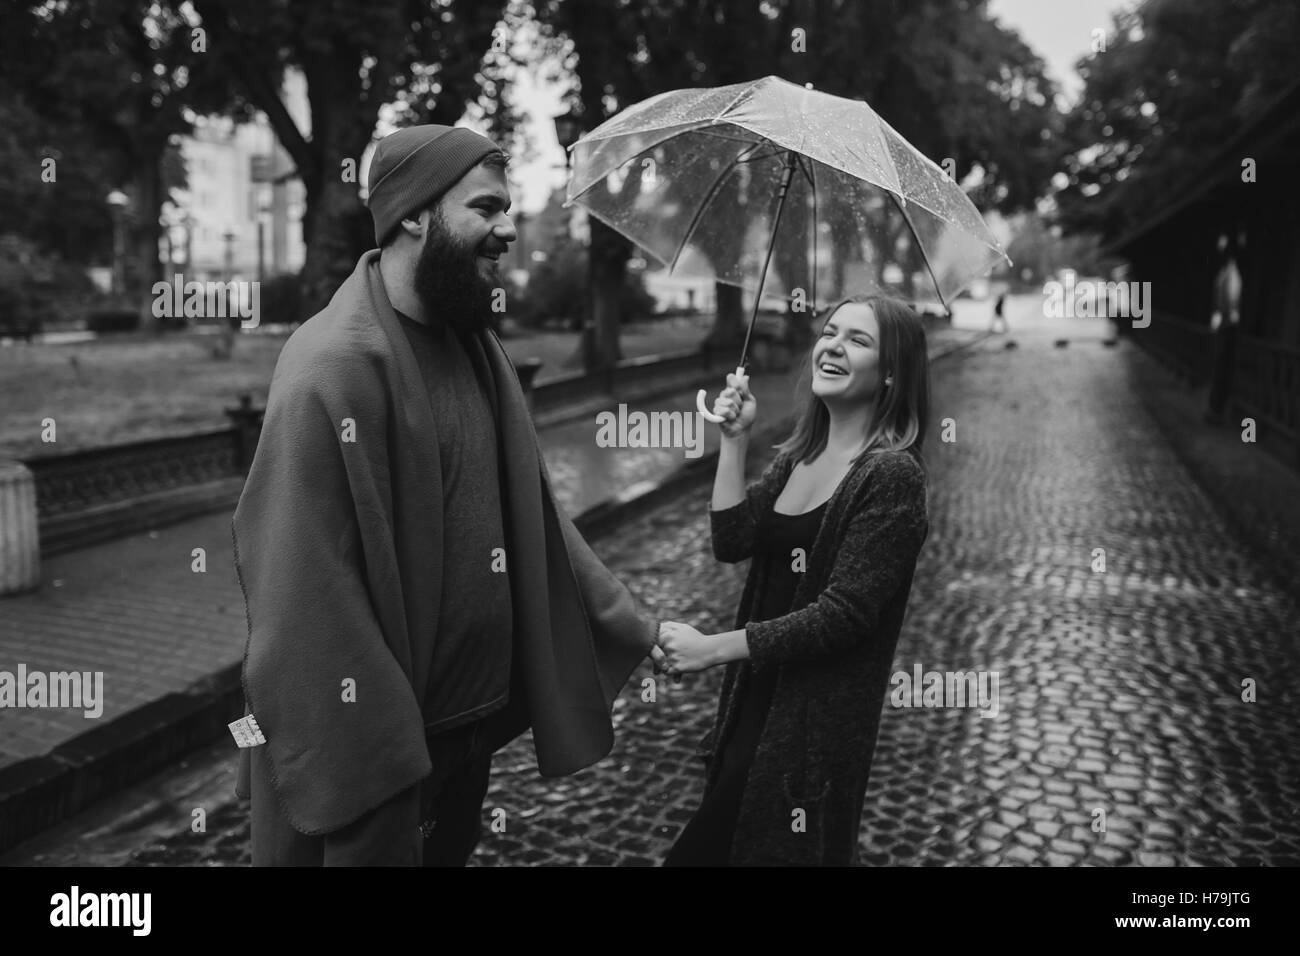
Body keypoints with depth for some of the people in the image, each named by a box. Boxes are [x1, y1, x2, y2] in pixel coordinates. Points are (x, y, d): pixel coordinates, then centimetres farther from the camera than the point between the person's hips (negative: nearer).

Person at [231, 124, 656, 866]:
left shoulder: (475, 346, 5)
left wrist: (634, 628, 9)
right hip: (372, 741, -8)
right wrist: (364, 760, -23)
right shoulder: (335, 366, -21)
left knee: (452, 848, 24)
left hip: (476, 713, 8)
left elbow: (533, 512, 10)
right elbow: (302, 590, -23)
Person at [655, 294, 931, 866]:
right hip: (756, 696, 7)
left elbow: (843, 613, -21)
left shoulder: (892, 474, -17)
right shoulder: (796, 455, 6)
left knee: (784, 848, 9)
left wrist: (712, 649, -21)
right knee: (712, 843, 19)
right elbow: (731, 541, -3)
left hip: (822, 714, -7)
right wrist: (733, 442, -9)